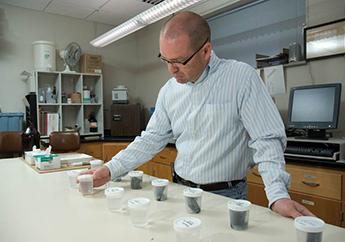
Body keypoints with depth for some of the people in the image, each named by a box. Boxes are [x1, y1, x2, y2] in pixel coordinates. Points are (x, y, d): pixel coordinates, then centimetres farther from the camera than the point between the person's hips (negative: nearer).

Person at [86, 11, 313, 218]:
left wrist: (278, 196, -28)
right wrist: (110, 170, -3)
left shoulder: (241, 77, -15)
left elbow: (266, 140, -17)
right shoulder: (169, 90, 1)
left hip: (227, 195, -4)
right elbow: (151, 139, 5)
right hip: (181, 191, 5)